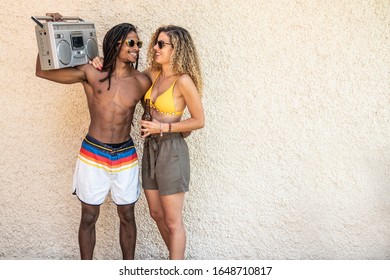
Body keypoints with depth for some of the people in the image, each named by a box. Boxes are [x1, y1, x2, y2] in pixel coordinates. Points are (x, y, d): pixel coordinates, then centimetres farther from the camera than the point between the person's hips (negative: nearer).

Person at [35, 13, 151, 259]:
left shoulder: (142, 82, -2)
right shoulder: (90, 74, -6)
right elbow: (42, 71, -4)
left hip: (126, 157, 1)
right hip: (93, 155, -1)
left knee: (127, 217, 13)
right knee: (89, 218, 11)